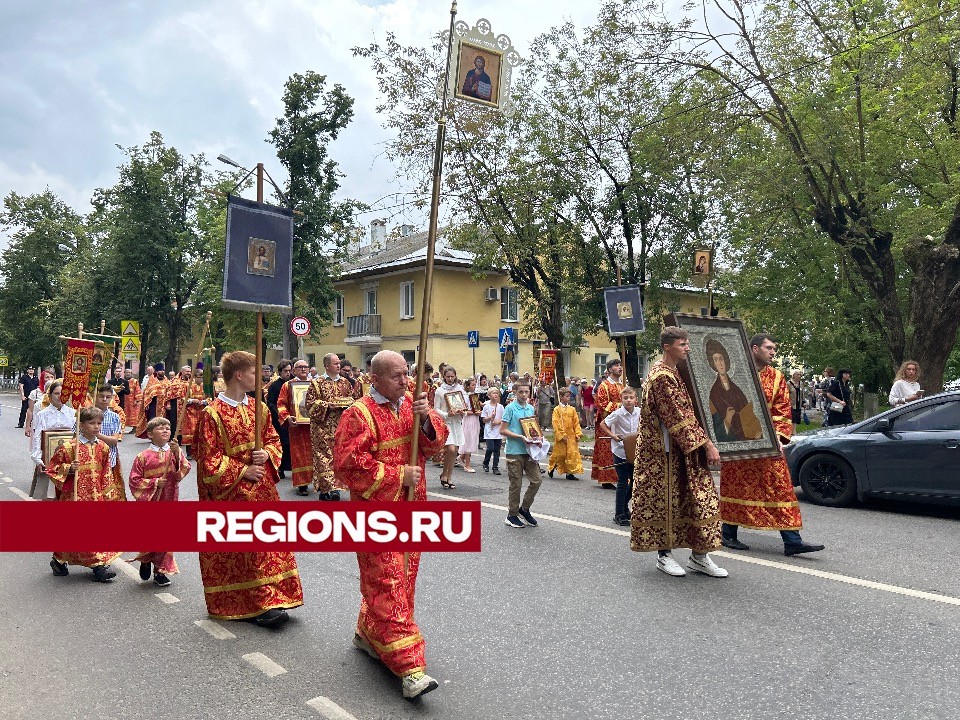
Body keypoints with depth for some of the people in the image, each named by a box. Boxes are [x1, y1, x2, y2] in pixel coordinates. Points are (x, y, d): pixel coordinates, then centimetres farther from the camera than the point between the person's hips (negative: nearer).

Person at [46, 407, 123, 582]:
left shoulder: (102, 448, 5)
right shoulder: (68, 447, -10)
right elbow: (52, 468, -3)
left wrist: (107, 494, 10)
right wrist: (68, 469, -20)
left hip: (96, 497, 5)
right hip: (75, 496, -5)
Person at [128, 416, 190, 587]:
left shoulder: (175, 452, 1)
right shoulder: (143, 456, -4)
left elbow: (184, 470, -13)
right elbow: (134, 480, -3)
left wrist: (177, 454, -25)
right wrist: (154, 482, -13)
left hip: (168, 503, 1)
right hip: (148, 503, -1)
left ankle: (161, 571, 20)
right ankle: (146, 561, 35)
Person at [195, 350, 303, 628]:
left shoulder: (258, 408, 7)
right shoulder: (213, 413, -11)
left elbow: (273, 440, 15)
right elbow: (209, 460, -11)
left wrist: (267, 454, -6)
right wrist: (242, 471, -14)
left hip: (261, 489, 6)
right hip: (230, 493, -6)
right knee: (234, 551, 1)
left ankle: (265, 601, 17)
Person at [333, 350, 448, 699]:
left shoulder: (410, 404, 8)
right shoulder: (359, 414, -14)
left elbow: (436, 442, 4)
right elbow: (348, 466, -19)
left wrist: (426, 417, -17)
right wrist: (399, 475, -17)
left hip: (410, 510, 8)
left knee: (401, 579, 16)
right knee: (388, 585, -6)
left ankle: (369, 634, 36)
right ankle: (408, 666, -4)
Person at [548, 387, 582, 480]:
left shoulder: (572, 409, 8)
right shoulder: (557, 409, -4)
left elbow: (576, 423, 9)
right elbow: (556, 424, -10)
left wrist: (578, 434, 0)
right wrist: (561, 436, -15)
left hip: (571, 436, 4)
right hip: (561, 436, -4)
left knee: (572, 454, 1)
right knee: (559, 454, 4)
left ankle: (570, 472, 8)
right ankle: (551, 469, 26)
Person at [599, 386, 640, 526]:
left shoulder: (639, 412, -1)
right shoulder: (618, 413, -15)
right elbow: (603, 424, -7)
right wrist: (613, 436, -16)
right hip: (620, 452, -5)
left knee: (634, 481, 13)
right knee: (622, 483, -2)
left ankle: (624, 506, 36)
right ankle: (619, 515, 8)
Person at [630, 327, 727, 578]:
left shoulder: (675, 373, 14)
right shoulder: (662, 377, -17)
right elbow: (678, 418, -21)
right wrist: (706, 444, -20)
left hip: (684, 449, 10)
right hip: (664, 452, -10)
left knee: (701, 499, 7)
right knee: (664, 501, 2)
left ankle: (699, 556, 15)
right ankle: (664, 555, 16)